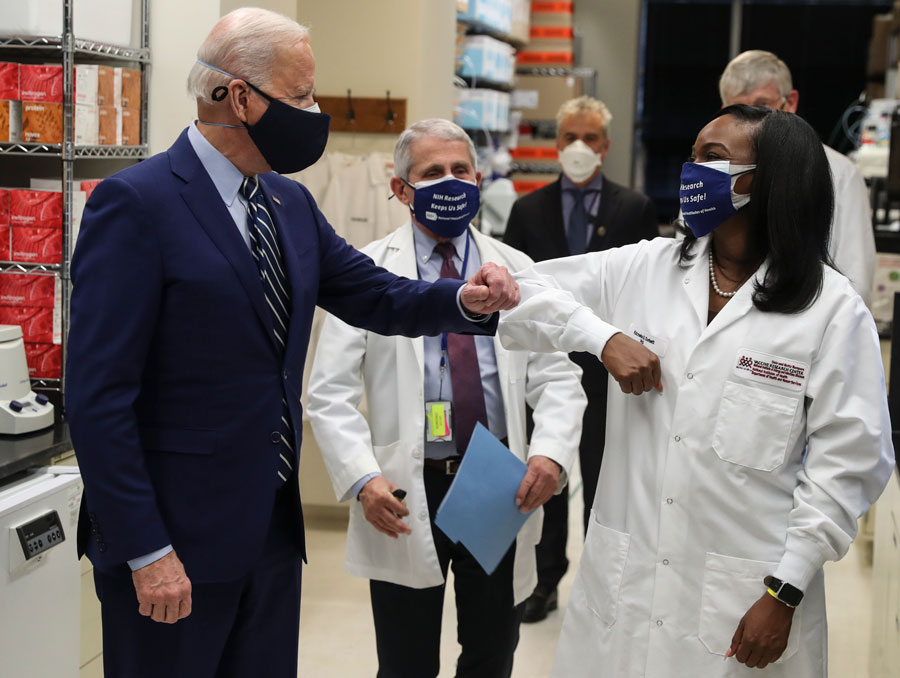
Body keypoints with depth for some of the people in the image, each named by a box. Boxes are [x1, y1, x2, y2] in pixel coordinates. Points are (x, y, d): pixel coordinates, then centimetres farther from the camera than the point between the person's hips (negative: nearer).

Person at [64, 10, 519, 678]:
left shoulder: (291, 204, 8)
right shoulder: (137, 204, -15)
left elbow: (374, 294, 15)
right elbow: (98, 395, -18)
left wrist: (464, 299, -6)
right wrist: (146, 552, -19)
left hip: (274, 523, 7)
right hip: (173, 537, -7)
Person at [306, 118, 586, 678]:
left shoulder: (516, 270, 7)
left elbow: (557, 377, 2)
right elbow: (331, 391, -5)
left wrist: (552, 452, -17)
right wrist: (363, 478, -19)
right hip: (405, 498, -2)